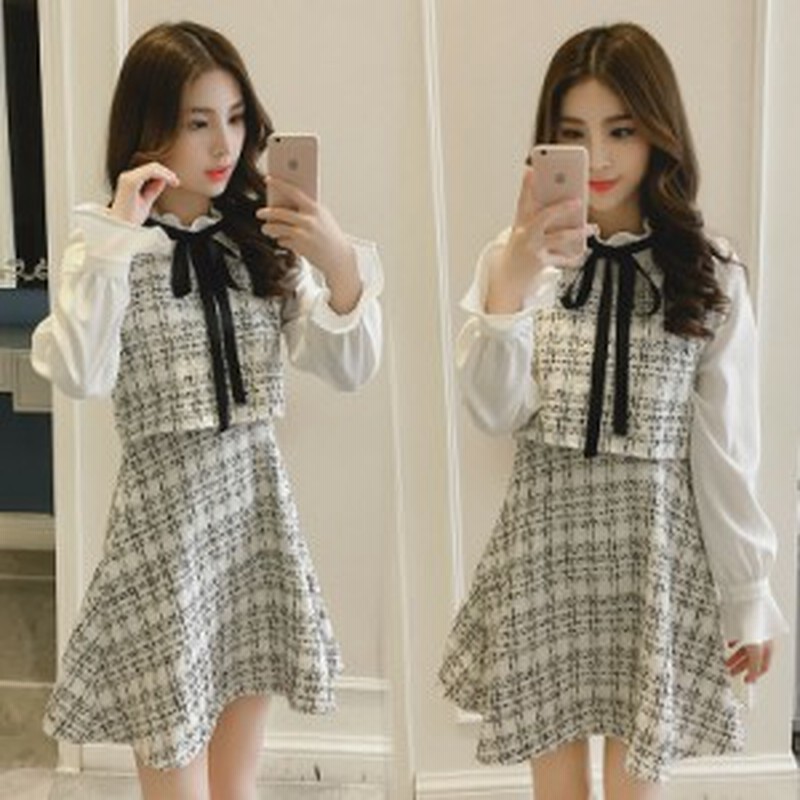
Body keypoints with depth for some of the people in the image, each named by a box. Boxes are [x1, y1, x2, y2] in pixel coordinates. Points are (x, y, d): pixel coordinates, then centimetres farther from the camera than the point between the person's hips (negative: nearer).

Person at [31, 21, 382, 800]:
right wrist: (116, 240, -22)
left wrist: (340, 263, -18)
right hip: (165, 508, -4)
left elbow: (349, 369, -2)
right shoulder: (108, 249, -5)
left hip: (258, 499, 4)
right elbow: (78, 377, -22)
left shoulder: (265, 241, 5)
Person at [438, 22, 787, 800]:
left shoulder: (708, 275, -4)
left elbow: (725, 448, 0)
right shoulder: (521, 255, -4)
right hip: (545, 539, 1)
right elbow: (494, 412, -14)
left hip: (655, 546, -1)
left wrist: (747, 593, 2)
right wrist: (511, 286, -30)